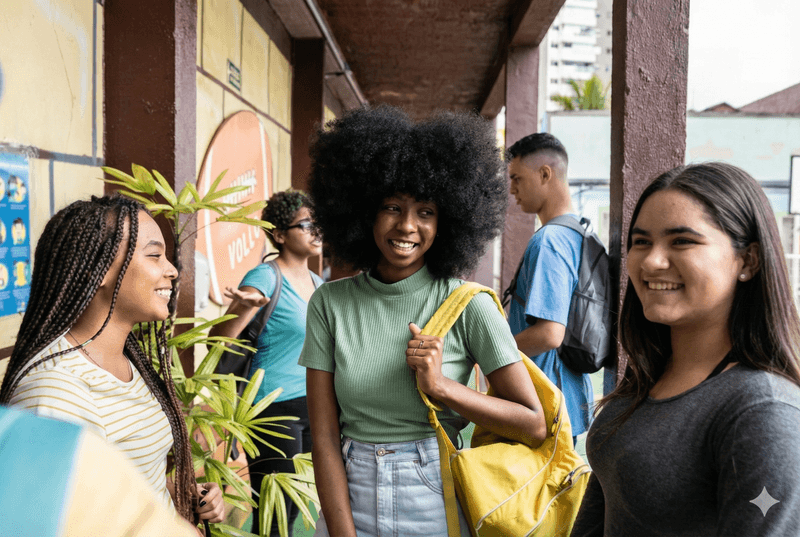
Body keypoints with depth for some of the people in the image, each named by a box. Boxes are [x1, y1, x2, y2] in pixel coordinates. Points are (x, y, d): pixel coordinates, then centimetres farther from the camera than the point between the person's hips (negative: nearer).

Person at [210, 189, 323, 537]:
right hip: (276, 406, -7)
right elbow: (218, 341, -18)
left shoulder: (317, 283, 11)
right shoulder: (265, 277, -11)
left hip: (313, 405, 8)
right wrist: (246, 305, -35)